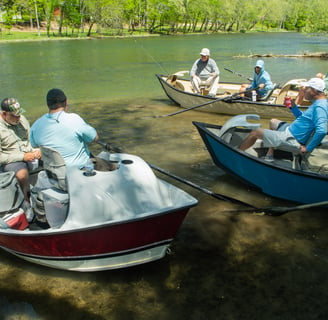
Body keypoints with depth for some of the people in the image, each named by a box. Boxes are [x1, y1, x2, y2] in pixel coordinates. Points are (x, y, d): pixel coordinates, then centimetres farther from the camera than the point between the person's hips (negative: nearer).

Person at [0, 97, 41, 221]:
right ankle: (26, 202, -13)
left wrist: (36, 150, -6)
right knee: (22, 173, -37)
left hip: (30, 155, 5)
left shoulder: (22, 119, 6)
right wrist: (23, 156, -19)